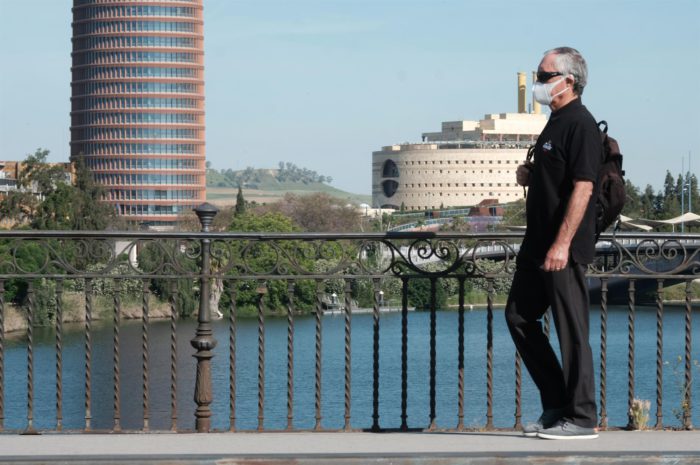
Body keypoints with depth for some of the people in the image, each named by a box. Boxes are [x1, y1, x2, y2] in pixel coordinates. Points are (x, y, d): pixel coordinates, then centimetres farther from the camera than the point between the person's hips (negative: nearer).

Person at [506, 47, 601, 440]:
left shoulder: (581, 125, -14)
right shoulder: (557, 123, 17)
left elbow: (583, 187, -21)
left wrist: (562, 244, -25)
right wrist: (529, 177, 7)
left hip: (565, 249, -11)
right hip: (538, 244, 11)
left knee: (572, 330, -5)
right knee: (519, 317, 12)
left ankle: (581, 418, 2)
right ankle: (557, 406, 19)